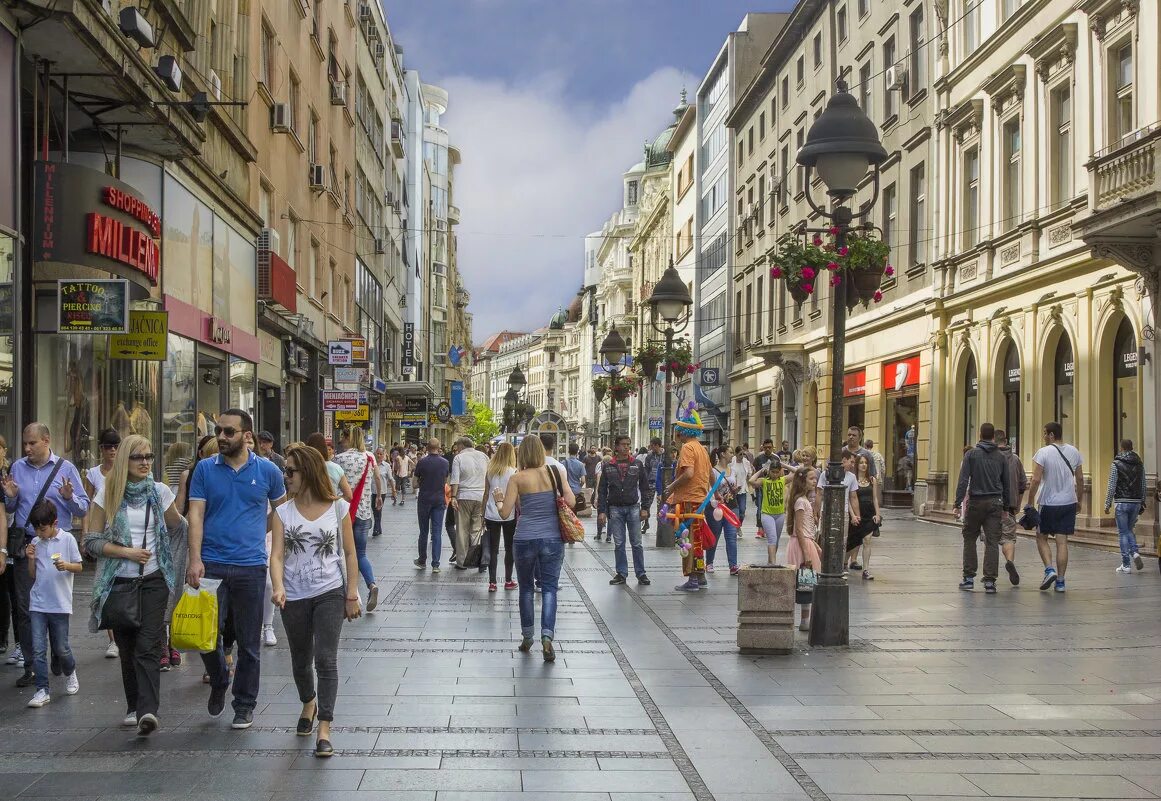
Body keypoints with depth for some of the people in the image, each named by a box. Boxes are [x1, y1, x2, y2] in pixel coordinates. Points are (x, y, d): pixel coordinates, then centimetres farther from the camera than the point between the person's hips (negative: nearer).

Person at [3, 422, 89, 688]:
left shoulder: (65, 468, 0)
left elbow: (83, 509, -2)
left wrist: (69, 497, -21)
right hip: (25, 545, 2)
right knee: (25, 606, 0)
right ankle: (30, 666, 6)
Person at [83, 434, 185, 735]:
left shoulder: (160, 491, 3)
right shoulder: (107, 493, 0)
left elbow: (177, 527, 20)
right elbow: (91, 542, -3)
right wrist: (127, 552, -12)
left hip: (153, 580, -1)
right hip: (118, 582, 1)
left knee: (147, 647, -13)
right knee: (127, 648, 8)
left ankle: (147, 711, -22)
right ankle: (134, 707, 23)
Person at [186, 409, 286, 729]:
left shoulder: (267, 471, 2)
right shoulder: (205, 469, 2)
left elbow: (281, 511, 17)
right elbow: (196, 514, -4)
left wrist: (255, 534, 10)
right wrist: (195, 559, -13)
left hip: (251, 566, 0)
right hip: (211, 565, 0)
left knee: (249, 643, 6)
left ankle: (244, 706, 20)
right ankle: (219, 681, 27)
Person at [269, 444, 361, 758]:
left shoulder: (338, 508, -3)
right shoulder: (283, 512, 0)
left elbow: (349, 554, 2)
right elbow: (277, 554, -9)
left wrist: (352, 595, -1)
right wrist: (278, 587, -27)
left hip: (330, 593, -3)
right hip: (295, 597, 3)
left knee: (326, 659, -12)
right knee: (301, 660, 17)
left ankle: (324, 729, -10)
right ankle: (309, 704, 45)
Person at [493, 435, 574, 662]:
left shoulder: (517, 478, -5)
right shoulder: (554, 473, 0)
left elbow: (505, 513, -6)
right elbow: (571, 501, -4)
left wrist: (498, 500, 14)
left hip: (525, 539, -1)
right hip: (552, 538, 1)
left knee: (526, 588, 15)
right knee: (549, 588, 3)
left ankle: (527, 638, 23)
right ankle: (547, 636, -14)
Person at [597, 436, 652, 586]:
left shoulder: (637, 465, 4)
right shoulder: (608, 467, 4)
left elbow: (645, 487, 7)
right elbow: (602, 490, 6)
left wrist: (645, 507, 0)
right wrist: (601, 511, -1)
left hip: (633, 508, 0)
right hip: (615, 509, 1)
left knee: (636, 543, 2)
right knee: (618, 544, 4)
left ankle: (641, 574, 9)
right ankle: (621, 574, 12)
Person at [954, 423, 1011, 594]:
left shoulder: (971, 454, -2)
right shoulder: (1001, 457, 7)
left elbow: (963, 481, -9)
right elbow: (1007, 485, 11)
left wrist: (957, 504, -8)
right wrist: (1005, 507, 18)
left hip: (976, 502, -2)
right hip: (995, 503, 2)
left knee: (969, 539, 11)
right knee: (992, 542, 0)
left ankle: (969, 578, 9)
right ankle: (990, 581, -4)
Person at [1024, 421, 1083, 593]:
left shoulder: (1043, 453, -10)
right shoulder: (1074, 452, 5)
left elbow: (1036, 480, -14)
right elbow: (1080, 479, 10)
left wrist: (1030, 503, -6)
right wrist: (1079, 501, 21)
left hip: (1049, 503, -4)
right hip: (1069, 502, 4)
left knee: (1041, 538, 13)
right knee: (1062, 542, 4)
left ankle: (1050, 570, -5)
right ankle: (1060, 581, 4)